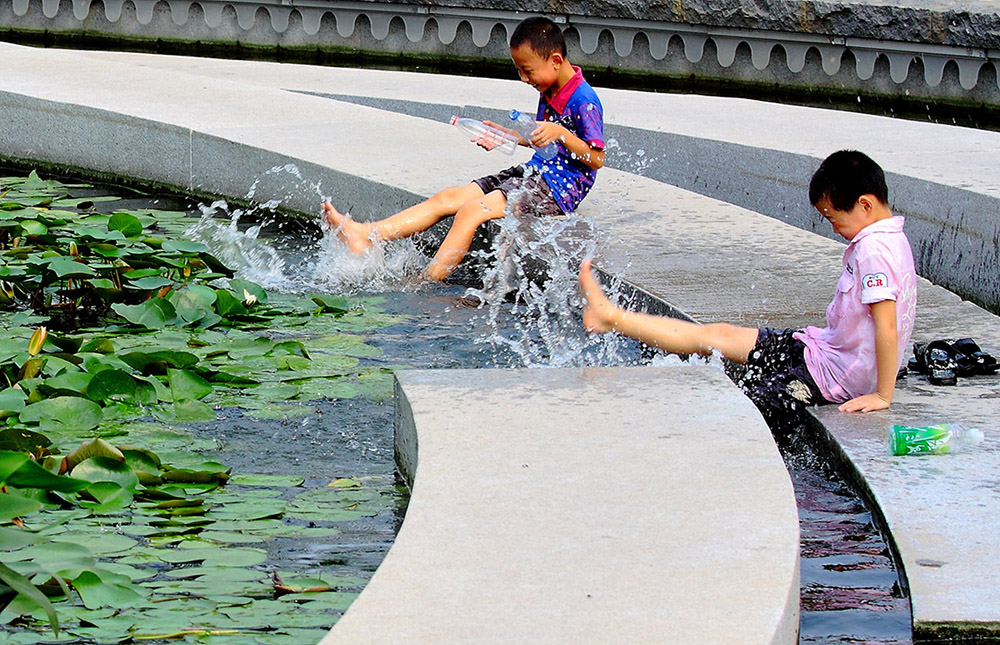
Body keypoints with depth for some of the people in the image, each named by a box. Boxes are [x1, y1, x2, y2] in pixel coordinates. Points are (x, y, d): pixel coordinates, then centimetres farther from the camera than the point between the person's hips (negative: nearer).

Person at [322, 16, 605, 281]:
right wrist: (507, 136, 17)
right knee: (448, 197, -4)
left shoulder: (584, 101, -15)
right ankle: (365, 235, -13)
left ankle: (426, 282, -28)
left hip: (560, 186, -9)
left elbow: (597, 159, -17)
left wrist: (561, 134, -28)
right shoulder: (548, 93, 14)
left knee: (470, 211, -25)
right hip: (535, 172, 9)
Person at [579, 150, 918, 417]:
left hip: (837, 374, -11)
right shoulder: (880, 241, 8)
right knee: (720, 335, 13)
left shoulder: (876, 250, -24)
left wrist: (882, 396, -24)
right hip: (829, 347, 11)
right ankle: (609, 316, 20)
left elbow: (887, 327, -28)